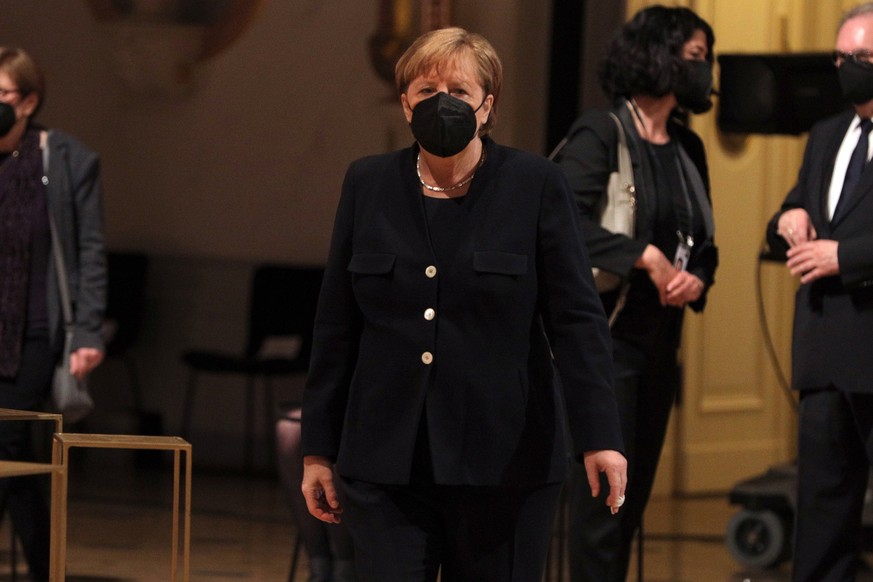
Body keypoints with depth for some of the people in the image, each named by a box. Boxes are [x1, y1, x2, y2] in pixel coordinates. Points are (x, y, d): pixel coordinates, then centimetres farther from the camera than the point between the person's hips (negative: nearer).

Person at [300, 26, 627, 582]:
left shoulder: (537, 186, -1)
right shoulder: (369, 184, 7)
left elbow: (578, 321, -4)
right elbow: (336, 328, 10)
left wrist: (599, 437, -13)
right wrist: (319, 450, 9)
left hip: (504, 466, -2)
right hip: (388, 465, 2)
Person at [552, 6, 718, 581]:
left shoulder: (688, 148, 12)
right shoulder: (600, 133, -9)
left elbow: (703, 243, 17)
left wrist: (697, 278, -4)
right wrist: (645, 257, -21)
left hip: (660, 336, 7)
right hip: (603, 336, -7)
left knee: (637, 490, 9)